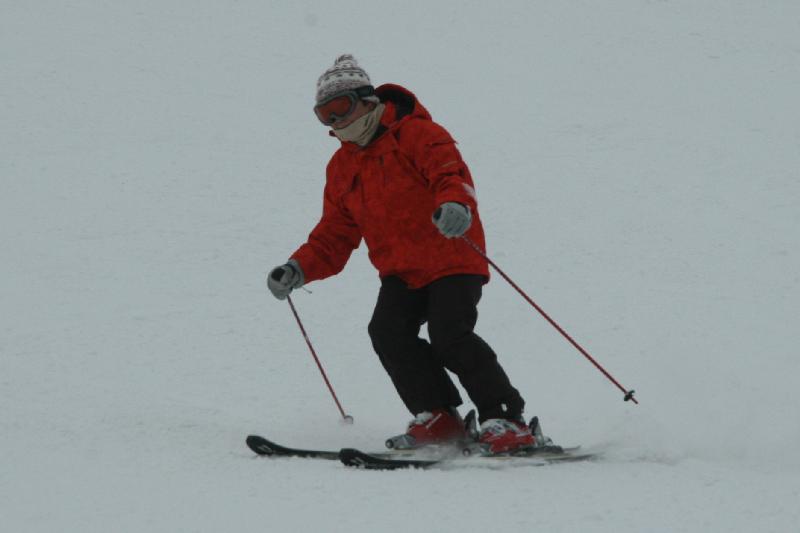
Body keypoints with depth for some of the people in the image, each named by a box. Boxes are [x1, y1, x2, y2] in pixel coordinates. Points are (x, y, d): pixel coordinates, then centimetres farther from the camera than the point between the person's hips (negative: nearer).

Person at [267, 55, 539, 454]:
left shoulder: (414, 134, -5)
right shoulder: (342, 166, 17)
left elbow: (451, 172, -20)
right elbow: (335, 235, 19)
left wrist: (455, 204, -44)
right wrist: (300, 268, 2)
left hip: (452, 259, -6)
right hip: (401, 271, 7)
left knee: (449, 336, -22)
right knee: (388, 331, -18)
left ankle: (505, 421, -13)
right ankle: (438, 417, -8)